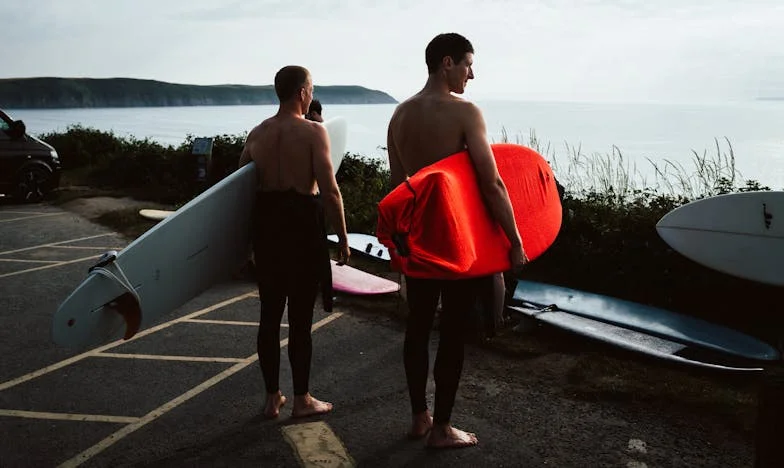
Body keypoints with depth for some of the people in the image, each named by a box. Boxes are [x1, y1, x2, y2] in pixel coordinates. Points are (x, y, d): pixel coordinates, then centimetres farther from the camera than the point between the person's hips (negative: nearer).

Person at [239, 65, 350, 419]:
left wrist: (253, 231, 22)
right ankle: (302, 400, 15)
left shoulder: (257, 133, 7)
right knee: (300, 317, 3)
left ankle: (272, 398, 23)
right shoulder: (313, 132, -10)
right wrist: (343, 237, -7)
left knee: (269, 314, 13)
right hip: (303, 224, -5)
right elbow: (329, 191, -16)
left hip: (266, 223, 5)